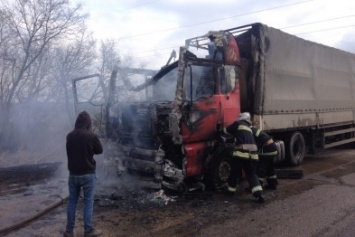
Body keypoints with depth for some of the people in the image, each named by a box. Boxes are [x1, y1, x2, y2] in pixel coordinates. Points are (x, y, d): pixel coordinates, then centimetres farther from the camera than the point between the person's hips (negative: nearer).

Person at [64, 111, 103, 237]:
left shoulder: (69, 136, -1)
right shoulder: (91, 136, -15)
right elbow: (100, 150, 0)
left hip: (73, 174, 4)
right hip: (88, 174, -4)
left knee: (72, 201, 13)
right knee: (88, 202, 5)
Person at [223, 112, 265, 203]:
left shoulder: (238, 123, 8)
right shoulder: (248, 128, 28)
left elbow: (227, 131, 15)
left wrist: (224, 129, 35)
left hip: (242, 152, -6)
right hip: (253, 153, 6)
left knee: (234, 172, 13)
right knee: (252, 174, 9)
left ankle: (231, 190, 29)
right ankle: (259, 195, -7)